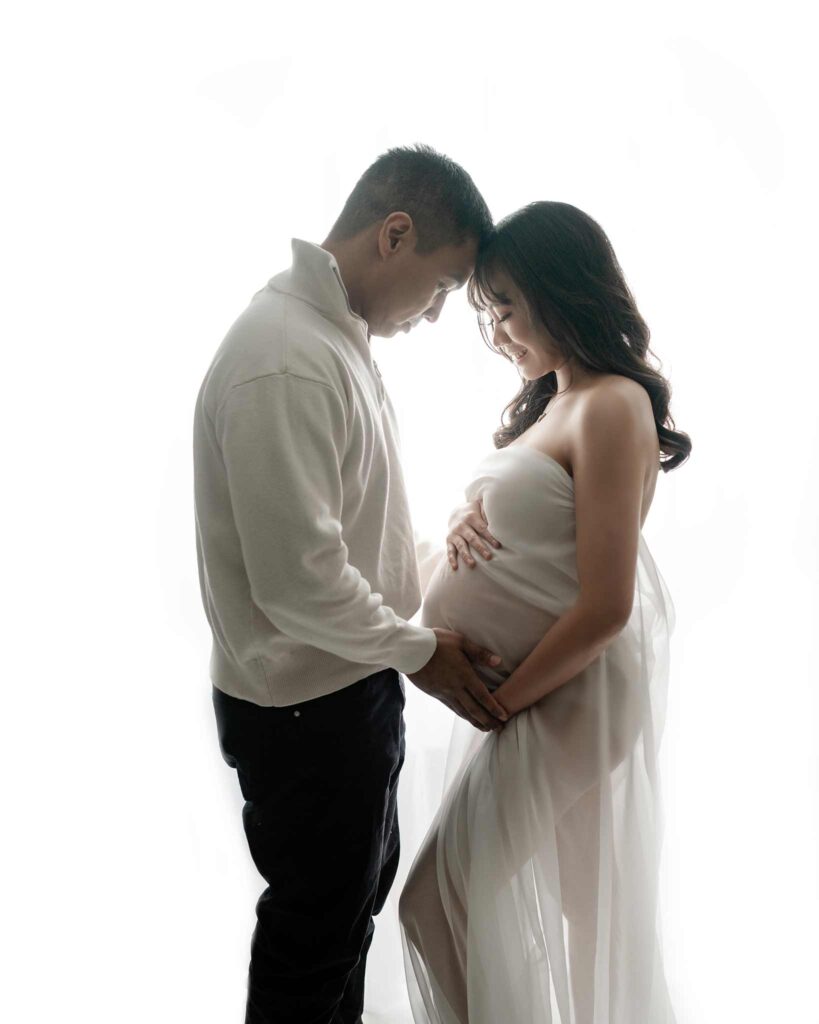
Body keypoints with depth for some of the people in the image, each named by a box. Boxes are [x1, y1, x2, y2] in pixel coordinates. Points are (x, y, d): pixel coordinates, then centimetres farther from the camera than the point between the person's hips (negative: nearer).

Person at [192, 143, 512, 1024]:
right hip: (306, 711, -10)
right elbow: (300, 583, -28)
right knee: (316, 927, 14)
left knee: (362, 885, 28)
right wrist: (419, 652, -14)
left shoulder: (338, 333, 5)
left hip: (348, 687, 10)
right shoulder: (286, 363, -27)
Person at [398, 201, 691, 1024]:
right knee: (535, 886, 23)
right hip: (515, 680, 9)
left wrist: (506, 697, -13)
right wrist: (466, 519, -3)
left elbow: (604, 609, -23)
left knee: (444, 899, 0)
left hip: (566, 692, -9)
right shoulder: (547, 400, 9)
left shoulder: (612, 407, -20)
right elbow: (514, 517, 20)